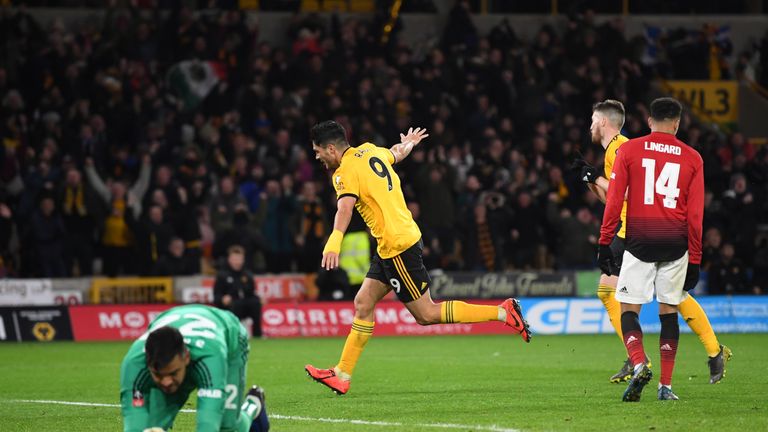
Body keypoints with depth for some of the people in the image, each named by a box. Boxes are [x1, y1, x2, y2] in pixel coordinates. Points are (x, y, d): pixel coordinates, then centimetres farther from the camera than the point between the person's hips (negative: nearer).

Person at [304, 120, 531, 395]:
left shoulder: (345, 172, -15)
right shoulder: (368, 151, 10)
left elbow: (345, 208, -34)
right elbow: (396, 153, 31)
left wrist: (334, 242, -50)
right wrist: (408, 144, 56)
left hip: (397, 246, -10)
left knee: (426, 315, -2)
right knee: (363, 303, 9)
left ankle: (503, 312, -3)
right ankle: (341, 375, 10)